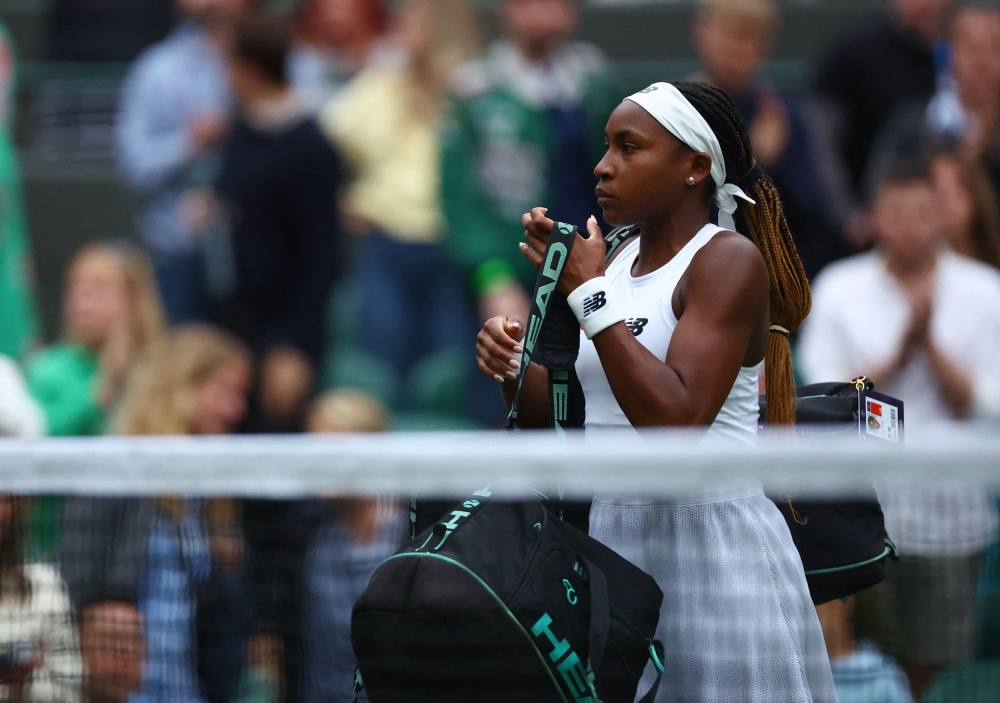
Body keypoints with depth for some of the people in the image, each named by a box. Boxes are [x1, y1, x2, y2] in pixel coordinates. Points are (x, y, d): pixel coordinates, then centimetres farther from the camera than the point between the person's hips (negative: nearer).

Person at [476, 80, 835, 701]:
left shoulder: (729, 261, -10)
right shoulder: (617, 259, 11)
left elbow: (676, 421, -24)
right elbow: (557, 418, 16)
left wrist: (590, 293, -19)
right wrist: (514, 367, -5)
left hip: (711, 542, -7)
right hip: (612, 537, 7)